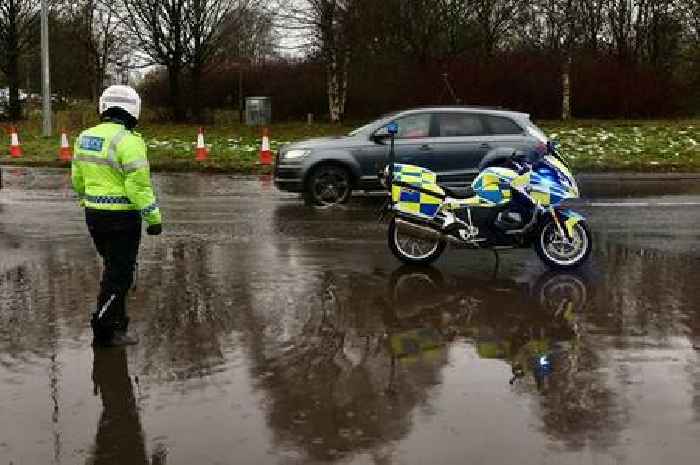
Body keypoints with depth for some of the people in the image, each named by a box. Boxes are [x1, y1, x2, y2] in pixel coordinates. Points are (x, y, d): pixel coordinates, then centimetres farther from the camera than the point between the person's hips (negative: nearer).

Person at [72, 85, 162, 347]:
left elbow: (78, 179, 15)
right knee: (119, 275, 2)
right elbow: (139, 185, -21)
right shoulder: (128, 141, -18)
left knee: (114, 268, 20)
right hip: (122, 217, -7)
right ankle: (104, 331, 6)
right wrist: (154, 218, -14)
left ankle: (116, 321, 26)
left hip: (94, 214, 8)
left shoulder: (86, 137, 6)